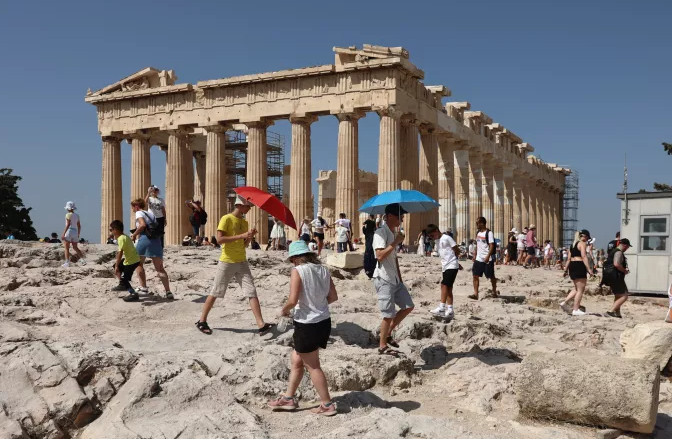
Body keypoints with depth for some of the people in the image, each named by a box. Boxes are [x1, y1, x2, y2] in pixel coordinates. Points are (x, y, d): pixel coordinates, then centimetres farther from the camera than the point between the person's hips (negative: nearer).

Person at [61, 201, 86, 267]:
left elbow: (68, 225, -17)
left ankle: (67, 262, -2)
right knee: (75, 248, 11)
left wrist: (63, 233, -17)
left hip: (69, 231, -7)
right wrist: (78, 234, 22)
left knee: (66, 248, 1)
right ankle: (82, 259, -4)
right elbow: (79, 226, 13)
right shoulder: (77, 215, 12)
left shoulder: (68, 215, -8)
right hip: (75, 232, 7)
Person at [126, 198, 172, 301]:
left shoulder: (139, 213, 6)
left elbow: (143, 225, -14)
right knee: (159, 268, 5)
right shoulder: (150, 214, 26)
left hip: (145, 239, -6)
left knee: (139, 264, 14)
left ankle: (144, 288, 7)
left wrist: (134, 235, -3)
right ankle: (168, 292, -5)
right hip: (156, 240, 6)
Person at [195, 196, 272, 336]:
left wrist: (250, 236, -6)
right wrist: (242, 235, -21)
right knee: (216, 292, 4)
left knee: (252, 292, -4)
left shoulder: (244, 222, 13)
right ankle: (202, 321, 21)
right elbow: (219, 239, -19)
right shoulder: (227, 219, -9)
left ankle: (261, 325, -8)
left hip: (242, 262, 6)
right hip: (227, 262, -6)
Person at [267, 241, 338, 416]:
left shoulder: (298, 271, -15)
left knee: (313, 367, 8)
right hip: (324, 322, 7)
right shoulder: (323, 270, 3)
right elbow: (333, 296, 8)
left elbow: (293, 300, -20)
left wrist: (283, 310, -1)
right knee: (296, 360, 21)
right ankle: (288, 398, 30)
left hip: (306, 325, -7)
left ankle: (327, 405, 16)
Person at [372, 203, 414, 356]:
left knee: (408, 306, 11)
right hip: (383, 280, -9)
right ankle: (383, 346, 10)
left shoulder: (394, 233, 14)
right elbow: (380, 255, -28)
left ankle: (388, 333, 22)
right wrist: (396, 242, -24)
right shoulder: (380, 233, -15)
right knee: (389, 314, -4)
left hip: (394, 279, 9)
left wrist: (400, 278, 19)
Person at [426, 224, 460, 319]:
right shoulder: (437, 241, 16)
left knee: (444, 285, -16)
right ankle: (450, 310, 8)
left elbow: (457, 250, -7)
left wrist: (452, 260, 7)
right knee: (448, 288, 6)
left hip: (452, 266, -8)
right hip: (445, 267, 8)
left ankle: (441, 308, -19)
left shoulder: (446, 238, -9)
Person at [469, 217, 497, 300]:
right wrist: (475, 255, 14)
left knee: (491, 276, 7)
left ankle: (494, 292, 24)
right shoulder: (478, 233, 11)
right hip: (478, 259, 7)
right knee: (475, 276, -3)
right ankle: (475, 294, -4)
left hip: (487, 259, -7)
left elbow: (492, 246, -16)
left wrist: (488, 256, -23)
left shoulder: (489, 233, -12)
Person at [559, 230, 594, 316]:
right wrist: (589, 269, -22)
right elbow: (584, 257, -17)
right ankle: (576, 310, -3)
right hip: (579, 266, -9)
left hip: (572, 265, 9)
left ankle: (564, 302, 9)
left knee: (576, 289, 18)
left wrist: (566, 270, 21)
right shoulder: (582, 243, -7)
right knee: (580, 290, -3)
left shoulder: (573, 244, 19)